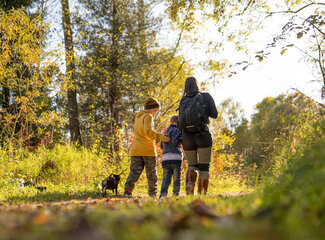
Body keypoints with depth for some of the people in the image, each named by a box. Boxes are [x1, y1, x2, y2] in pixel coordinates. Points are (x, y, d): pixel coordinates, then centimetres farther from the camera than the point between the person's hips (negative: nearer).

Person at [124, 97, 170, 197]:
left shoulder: (138, 117, 21)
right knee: (152, 175, 6)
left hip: (136, 149, 6)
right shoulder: (148, 116, -6)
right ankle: (153, 195, 12)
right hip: (148, 150, -6)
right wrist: (162, 137, -19)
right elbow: (148, 131, -21)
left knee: (134, 172, -4)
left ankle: (127, 190, -24)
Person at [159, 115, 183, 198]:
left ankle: (163, 194, -22)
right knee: (176, 179, 3)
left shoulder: (166, 131, 25)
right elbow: (174, 142, -14)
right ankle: (176, 195, 3)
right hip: (175, 157, -6)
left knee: (166, 179, -3)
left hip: (165, 158, 6)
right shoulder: (175, 130, 0)